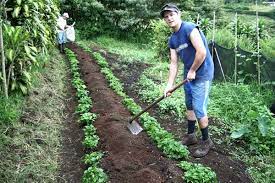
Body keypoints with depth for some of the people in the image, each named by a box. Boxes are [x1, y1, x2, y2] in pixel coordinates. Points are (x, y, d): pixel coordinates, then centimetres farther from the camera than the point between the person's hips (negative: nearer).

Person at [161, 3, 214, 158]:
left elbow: (202, 52, -26)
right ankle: (191, 136, 34)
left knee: (199, 109, -3)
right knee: (190, 106, 17)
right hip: (189, 75, 9)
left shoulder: (189, 29, -18)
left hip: (202, 75, -9)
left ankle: (207, 142, 15)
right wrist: (170, 85, 4)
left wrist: (192, 71, -15)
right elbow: (174, 63, 8)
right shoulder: (172, 40, 8)